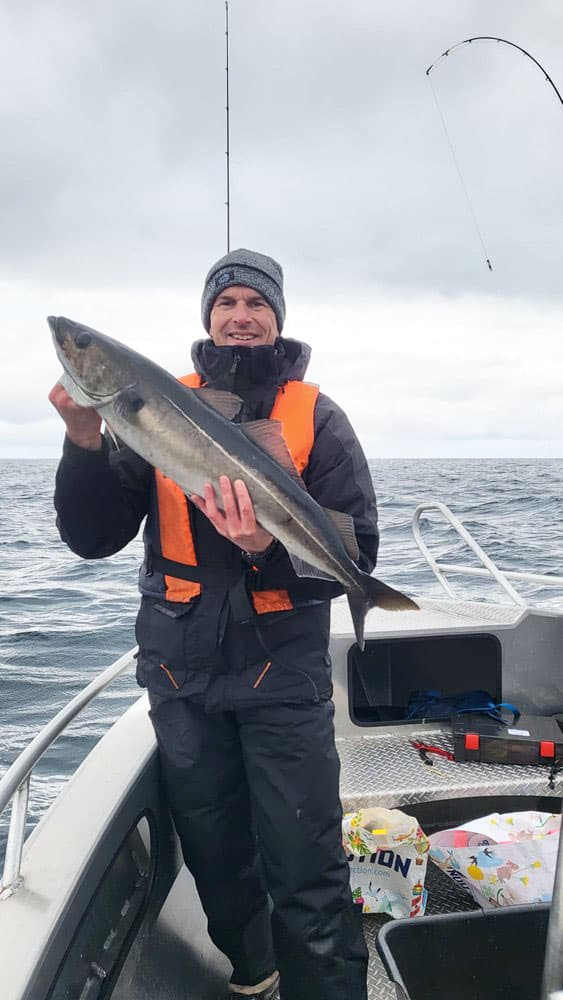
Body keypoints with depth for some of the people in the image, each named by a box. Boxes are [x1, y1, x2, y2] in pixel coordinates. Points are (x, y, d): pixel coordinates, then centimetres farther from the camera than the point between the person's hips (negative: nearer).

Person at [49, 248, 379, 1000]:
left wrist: (269, 550, -26)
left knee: (307, 876, 0)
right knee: (216, 857, 21)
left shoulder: (316, 416, -2)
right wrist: (86, 441, -19)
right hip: (181, 672, 3)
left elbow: (357, 550, -8)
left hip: (283, 671, -2)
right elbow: (91, 538, -4)